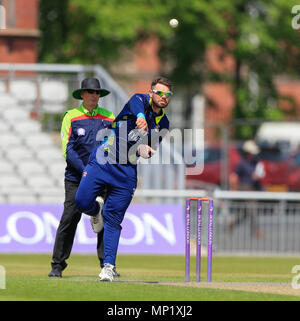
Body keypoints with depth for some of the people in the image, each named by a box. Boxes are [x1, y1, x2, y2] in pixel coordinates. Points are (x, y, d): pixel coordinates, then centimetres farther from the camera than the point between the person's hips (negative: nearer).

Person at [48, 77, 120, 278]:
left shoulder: (109, 118, 10)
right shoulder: (71, 117, 3)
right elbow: (68, 150, -4)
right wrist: (85, 171, -15)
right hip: (76, 178, -2)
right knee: (69, 219, -6)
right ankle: (57, 265, 1)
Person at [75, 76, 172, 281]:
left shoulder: (163, 124, 11)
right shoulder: (141, 100, -3)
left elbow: (151, 152, 12)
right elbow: (136, 104, -29)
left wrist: (145, 151, -14)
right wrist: (140, 117, -54)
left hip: (127, 172, 2)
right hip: (102, 162, -2)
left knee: (113, 219, -3)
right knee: (82, 202, -14)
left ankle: (109, 265, 1)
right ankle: (95, 211, 23)